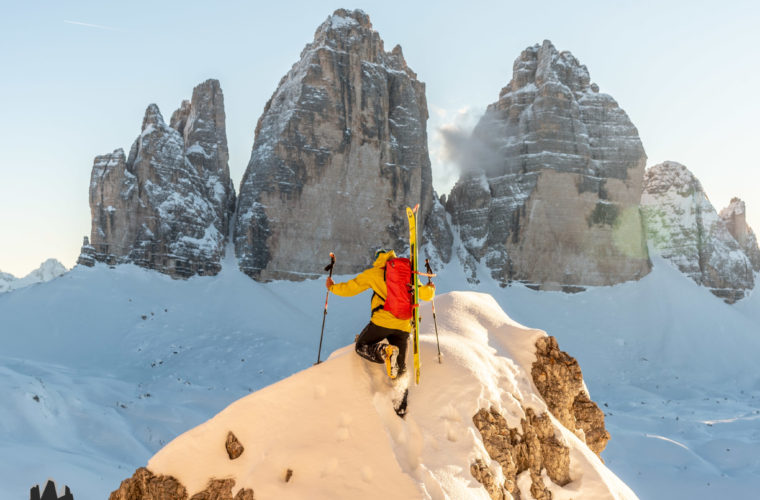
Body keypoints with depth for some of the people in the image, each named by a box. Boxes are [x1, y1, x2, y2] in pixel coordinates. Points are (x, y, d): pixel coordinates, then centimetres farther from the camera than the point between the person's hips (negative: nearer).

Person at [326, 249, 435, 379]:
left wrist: (332, 287, 27)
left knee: (361, 347, 16)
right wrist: (431, 289, 36)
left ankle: (383, 351, -14)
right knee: (400, 369, 16)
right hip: (404, 326, 4)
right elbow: (426, 295, 12)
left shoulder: (374, 273, 6)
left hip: (383, 322, -4)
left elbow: (348, 289, 9)